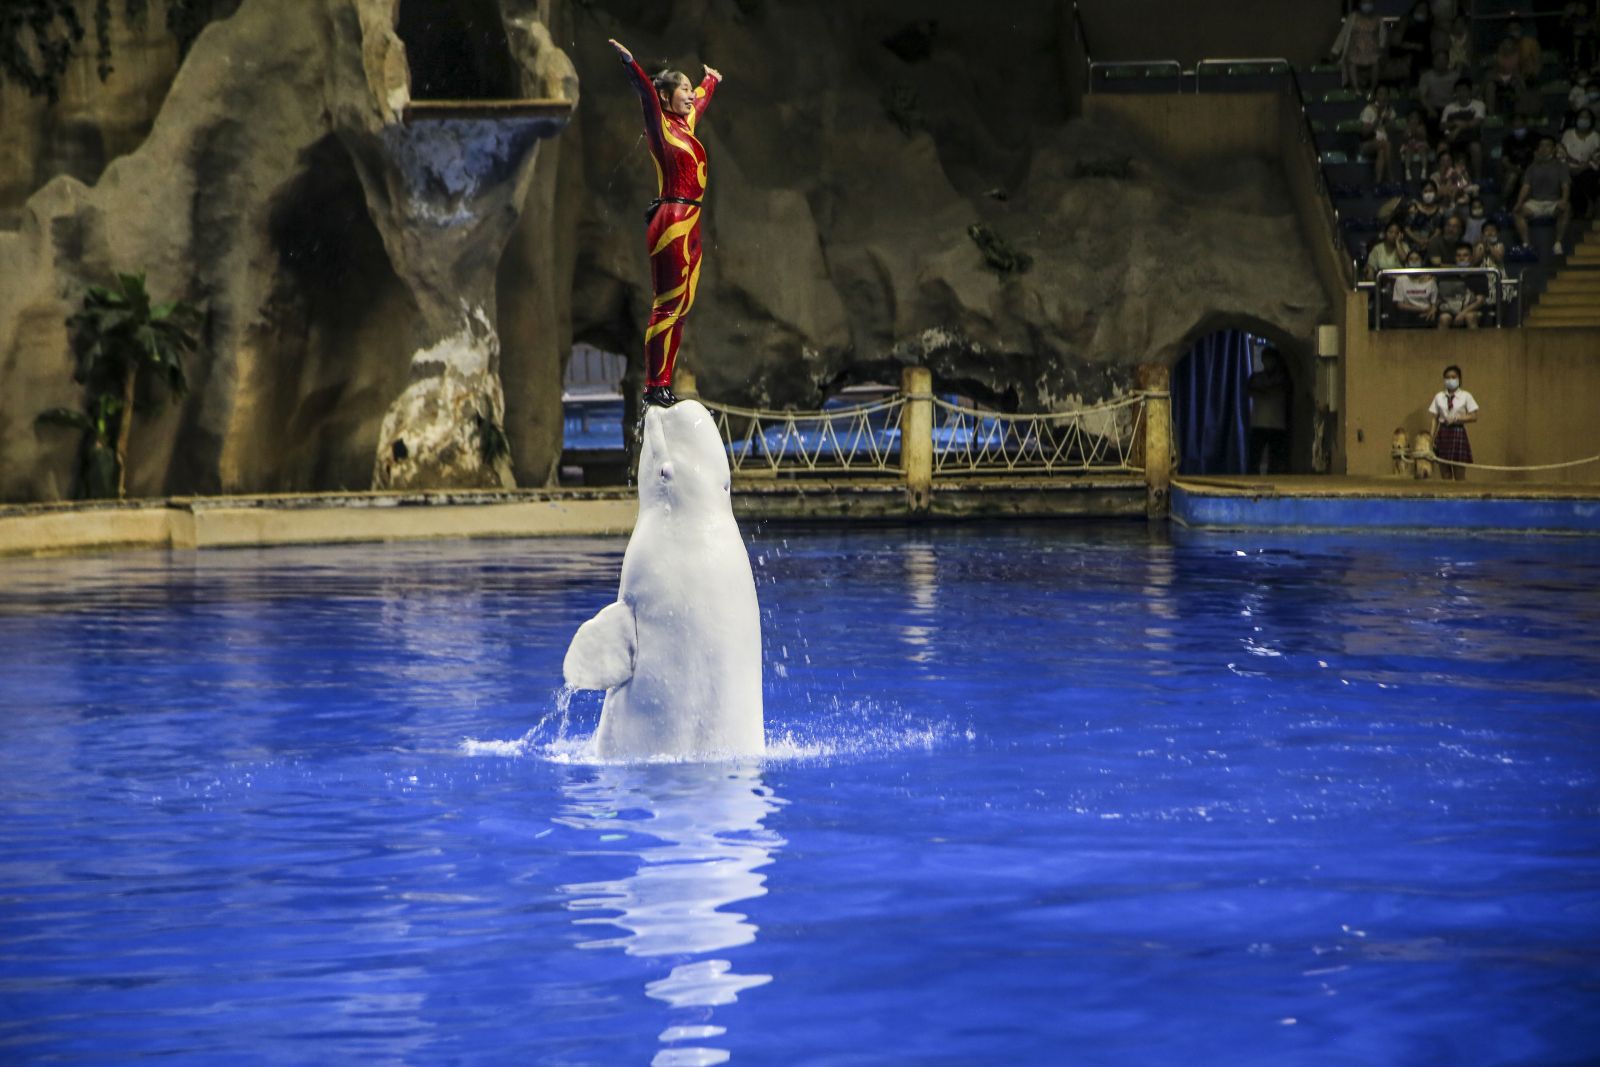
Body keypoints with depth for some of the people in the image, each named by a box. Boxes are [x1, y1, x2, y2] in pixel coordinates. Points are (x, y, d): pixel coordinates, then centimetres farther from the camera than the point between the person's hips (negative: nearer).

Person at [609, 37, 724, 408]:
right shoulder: (661, 126, -4)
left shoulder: (685, 124, 17)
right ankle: (654, 386, -9)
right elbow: (646, 92, -21)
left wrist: (712, 79, 55)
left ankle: (664, 382, 7)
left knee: (680, 308, 6)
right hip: (671, 221, -9)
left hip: (689, 223, 9)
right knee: (667, 305, -9)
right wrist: (630, 63, -37)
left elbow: (702, 98, 37)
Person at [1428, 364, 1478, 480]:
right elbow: (1435, 419, 6)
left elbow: (1474, 417, -4)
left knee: (1460, 475, -3)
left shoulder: (1465, 396, 1)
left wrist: (1457, 419, -16)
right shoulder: (1439, 397, 7)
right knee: (1445, 474, 4)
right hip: (1443, 433, 2)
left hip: (1458, 432, -2)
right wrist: (1432, 439, -1)